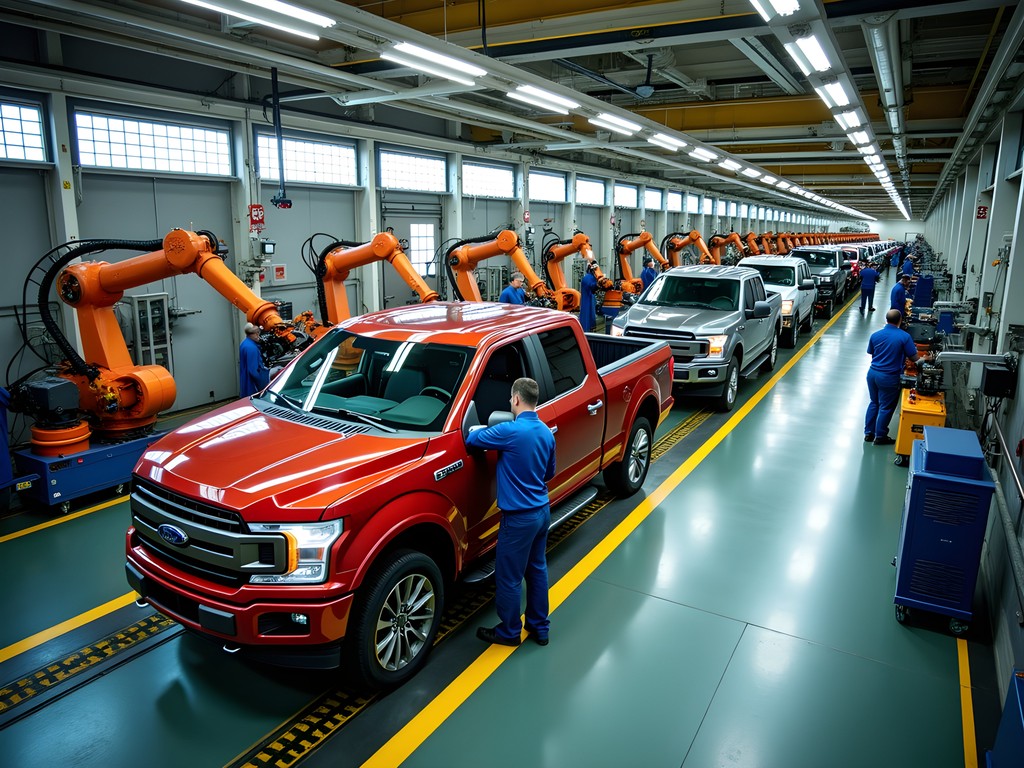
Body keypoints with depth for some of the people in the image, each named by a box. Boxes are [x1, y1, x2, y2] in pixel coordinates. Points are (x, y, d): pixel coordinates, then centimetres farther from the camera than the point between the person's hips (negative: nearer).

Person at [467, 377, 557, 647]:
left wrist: (479, 429, 10)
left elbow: (471, 439, -11)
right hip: (543, 511, 8)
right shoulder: (546, 432, 3)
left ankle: (509, 632, 25)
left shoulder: (510, 431, -22)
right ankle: (539, 628, 33)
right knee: (537, 570, 20)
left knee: (508, 578, 9)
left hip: (519, 517, -8)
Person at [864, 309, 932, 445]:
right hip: (889, 377, -4)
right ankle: (880, 436, 19)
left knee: (873, 403, 20)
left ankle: (868, 433, 25)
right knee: (886, 407, 9)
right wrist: (925, 358, 13)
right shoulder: (905, 336, -14)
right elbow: (914, 358, -8)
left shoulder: (875, 335, -2)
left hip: (872, 373, 5)